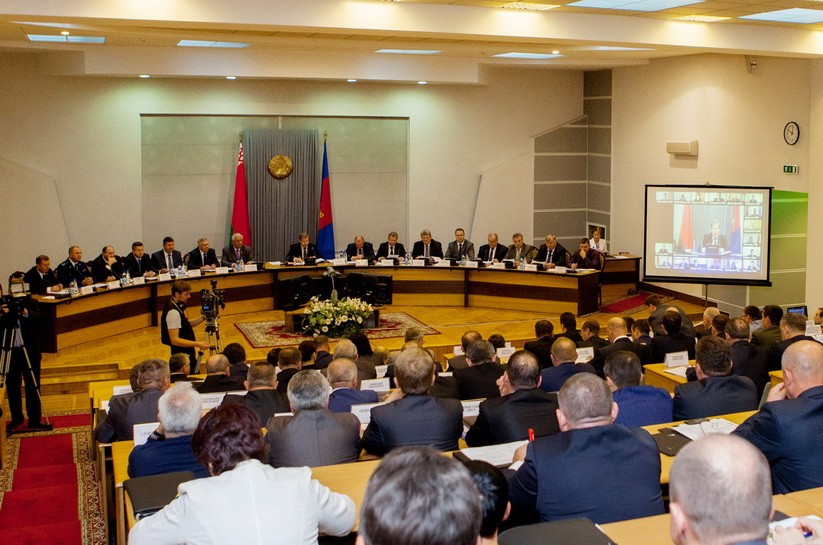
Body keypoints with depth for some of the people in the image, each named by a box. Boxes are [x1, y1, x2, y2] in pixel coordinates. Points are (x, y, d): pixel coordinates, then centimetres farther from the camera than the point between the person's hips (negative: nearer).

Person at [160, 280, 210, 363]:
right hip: (182, 356, -10)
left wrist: (204, 317, 1)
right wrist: (198, 344, -34)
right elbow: (175, 340, -28)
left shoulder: (177, 306, 5)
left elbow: (187, 324, 16)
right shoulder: (173, 312, -24)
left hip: (187, 353, 10)